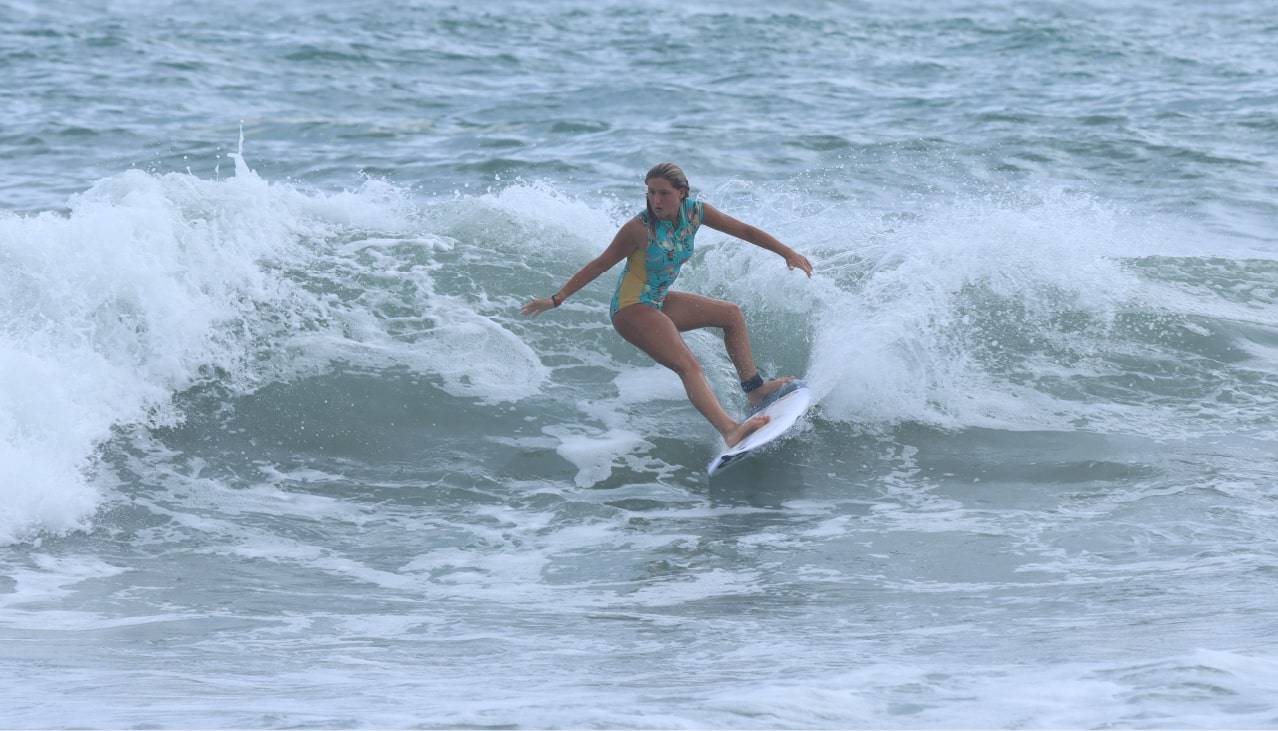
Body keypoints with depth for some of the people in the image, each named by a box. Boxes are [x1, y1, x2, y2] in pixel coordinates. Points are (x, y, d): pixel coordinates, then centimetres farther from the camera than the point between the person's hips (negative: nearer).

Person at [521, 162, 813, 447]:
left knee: (732, 314, 14)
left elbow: (744, 231, 4)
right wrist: (556, 299, -12)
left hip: (658, 303, 8)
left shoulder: (695, 212, -6)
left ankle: (754, 389, 22)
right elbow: (600, 265, -13)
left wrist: (788, 253, 6)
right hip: (631, 309, -8)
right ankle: (729, 429, -40)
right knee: (689, 366, -24)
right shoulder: (639, 228, -22)